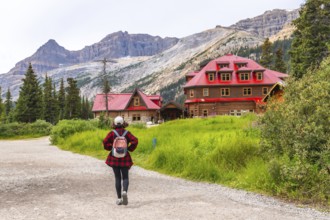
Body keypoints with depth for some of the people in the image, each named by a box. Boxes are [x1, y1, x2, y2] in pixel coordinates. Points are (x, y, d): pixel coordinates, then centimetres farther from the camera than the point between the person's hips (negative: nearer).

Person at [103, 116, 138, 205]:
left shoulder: (112, 133, -4)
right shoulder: (127, 133, -2)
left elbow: (105, 142, -13)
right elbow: (135, 141, -14)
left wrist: (111, 148, 3)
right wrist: (129, 149, 0)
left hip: (114, 158, 0)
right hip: (125, 158, 0)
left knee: (117, 178, 8)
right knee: (125, 177, 6)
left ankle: (119, 198, 9)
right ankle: (124, 191, -23)